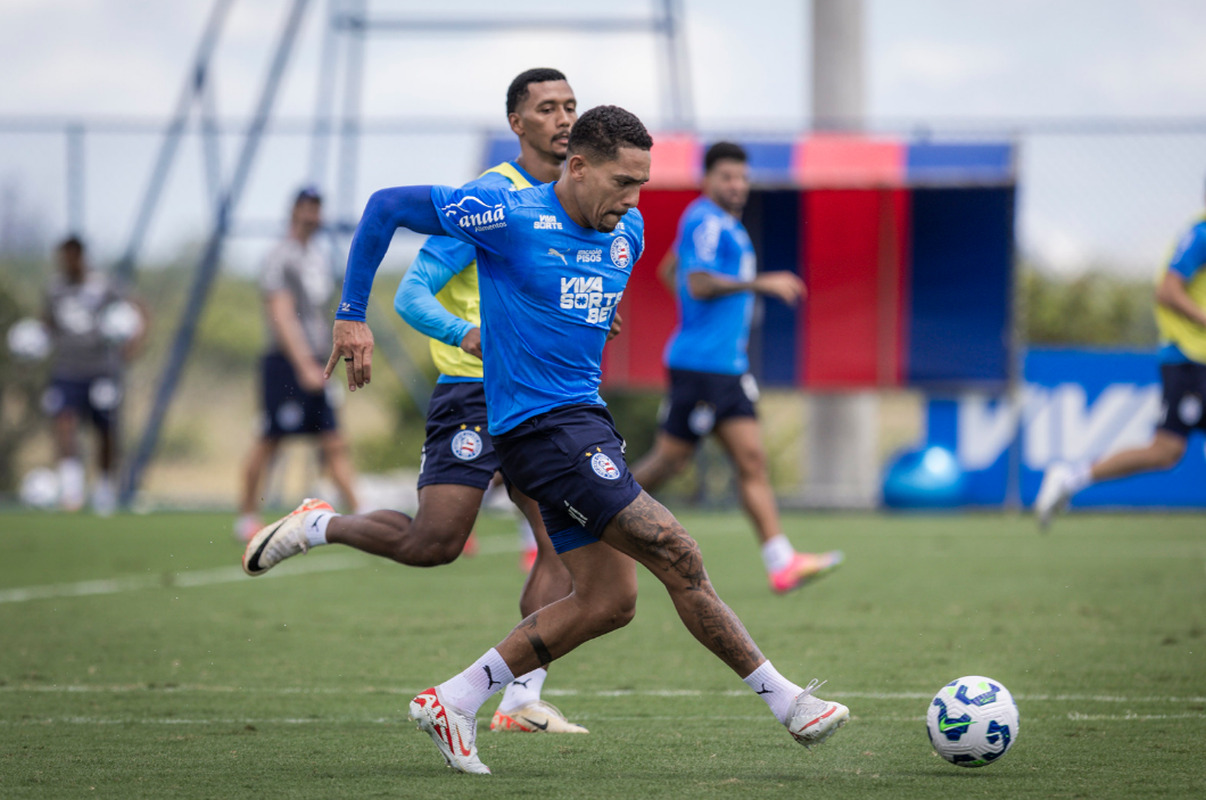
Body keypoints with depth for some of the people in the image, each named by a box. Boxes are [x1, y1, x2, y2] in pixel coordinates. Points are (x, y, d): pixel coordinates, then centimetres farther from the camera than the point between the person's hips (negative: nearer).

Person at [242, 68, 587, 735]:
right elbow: (410, 294, -15)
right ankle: (315, 526, 18)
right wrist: (469, 334, -32)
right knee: (434, 544, -9)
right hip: (473, 389, -7)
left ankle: (520, 702, -2)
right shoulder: (487, 197, -11)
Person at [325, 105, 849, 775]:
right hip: (542, 426, -9)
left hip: (585, 417, 9)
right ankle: (784, 701, -3)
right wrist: (352, 315, -4)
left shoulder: (628, 232, 10)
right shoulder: (510, 217, -12)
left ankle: (454, 701, 10)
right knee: (678, 557, -12)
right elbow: (387, 206, -5)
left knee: (609, 601, 5)